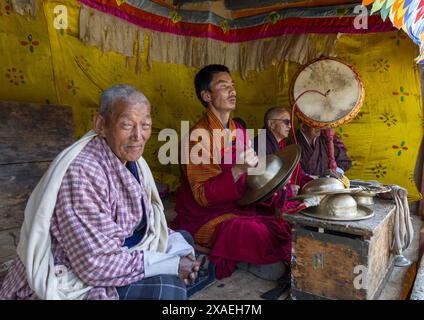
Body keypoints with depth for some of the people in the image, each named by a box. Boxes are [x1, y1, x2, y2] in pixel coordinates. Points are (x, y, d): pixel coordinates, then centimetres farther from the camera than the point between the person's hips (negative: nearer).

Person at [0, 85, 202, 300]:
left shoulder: (130, 159, -2)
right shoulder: (81, 172, -28)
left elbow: (147, 220, 7)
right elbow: (96, 266, -29)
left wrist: (180, 248, -10)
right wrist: (170, 265, -22)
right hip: (71, 284, -8)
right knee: (167, 287, -23)